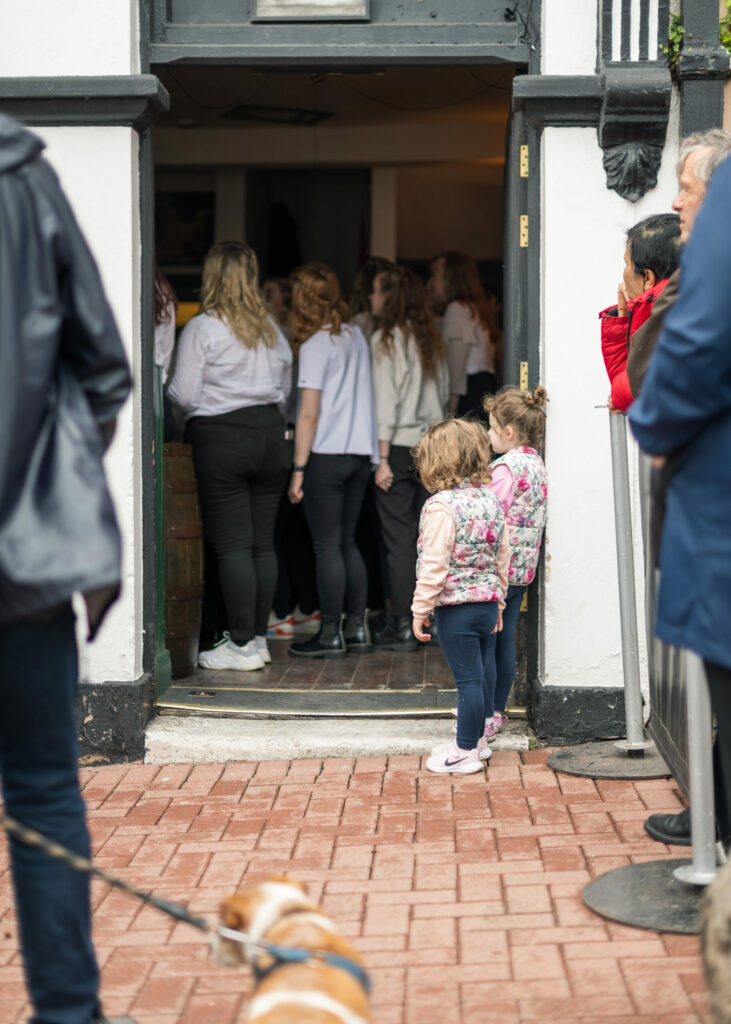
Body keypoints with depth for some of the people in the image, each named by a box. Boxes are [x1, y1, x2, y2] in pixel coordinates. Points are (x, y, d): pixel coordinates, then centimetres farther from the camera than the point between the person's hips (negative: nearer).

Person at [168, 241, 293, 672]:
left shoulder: (201, 329, -7)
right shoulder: (272, 329, 11)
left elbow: (184, 395, -8)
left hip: (221, 438, -6)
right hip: (270, 432, 6)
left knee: (232, 545, -3)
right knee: (263, 542, 9)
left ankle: (242, 644, -1)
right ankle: (258, 635, 16)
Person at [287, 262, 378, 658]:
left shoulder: (315, 345, -10)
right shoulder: (356, 337, 9)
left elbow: (309, 413, -12)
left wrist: (298, 468, -10)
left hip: (326, 456, -7)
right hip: (360, 454, 7)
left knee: (327, 546, -2)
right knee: (347, 543, 13)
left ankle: (330, 635, 1)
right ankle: (357, 627, 16)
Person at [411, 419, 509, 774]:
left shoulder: (440, 506, -17)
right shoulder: (492, 500, 6)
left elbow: (434, 565, -19)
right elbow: (503, 556, 13)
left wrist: (420, 610, -11)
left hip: (456, 607, -8)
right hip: (487, 601, 8)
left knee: (468, 678, -2)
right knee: (482, 672, 18)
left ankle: (466, 752, 7)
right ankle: (476, 738, 33)